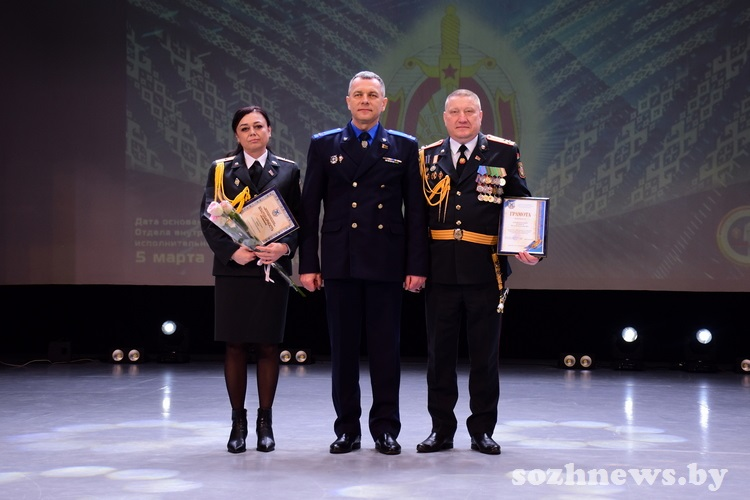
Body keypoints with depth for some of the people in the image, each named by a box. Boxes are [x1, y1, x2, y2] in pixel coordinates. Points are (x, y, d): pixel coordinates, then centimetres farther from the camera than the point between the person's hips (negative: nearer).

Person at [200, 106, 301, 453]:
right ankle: (238, 422, 11)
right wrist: (232, 251, -13)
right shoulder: (221, 170, 7)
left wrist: (284, 246, -15)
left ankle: (265, 421, 13)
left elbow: (299, 219, 5)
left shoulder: (287, 171, 8)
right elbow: (208, 218, 1)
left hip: (272, 268, 0)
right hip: (233, 268, 0)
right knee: (235, 346, 2)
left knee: (268, 346, 3)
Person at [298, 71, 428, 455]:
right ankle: (347, 429, 13)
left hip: (386, 263, 0)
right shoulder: (324, 145, 9)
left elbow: (415, 211, 5)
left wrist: (416, 265, -2)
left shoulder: (405, 147, 8)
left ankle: (385, 429, 12)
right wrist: (308, 263, 0)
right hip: (340, 262, 1)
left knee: (386, 348, 3)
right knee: (343, 348, 4)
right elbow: (309, 210, 6)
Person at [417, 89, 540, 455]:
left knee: (484, 354, 6)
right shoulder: (427, 157, 10)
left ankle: (482, 431, 17)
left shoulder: (504, 153, 5)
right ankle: (441, 429, 17)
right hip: (439, 270, 2)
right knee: (439, 353, 7)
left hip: (485, 270, -1)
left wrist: (526, 246, -12)